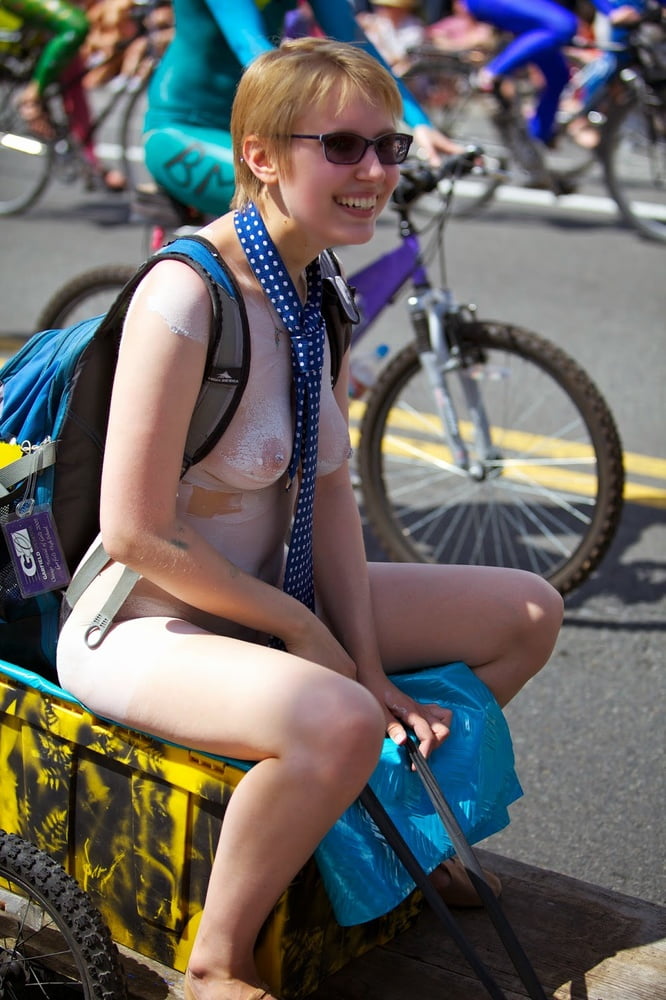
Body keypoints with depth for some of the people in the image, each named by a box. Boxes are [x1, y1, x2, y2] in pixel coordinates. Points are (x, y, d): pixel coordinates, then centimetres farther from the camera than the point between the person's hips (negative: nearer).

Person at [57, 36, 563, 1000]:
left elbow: (329, 490, 5)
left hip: (265, 597, 9)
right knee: (337, 723, -38)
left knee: (528, 611, 7)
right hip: (144, 624, -8)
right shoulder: (188, 297, -23)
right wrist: (301, 629, -14)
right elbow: (135, 532, -24)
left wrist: (369, 665, -3)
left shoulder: (322, 293, 3)